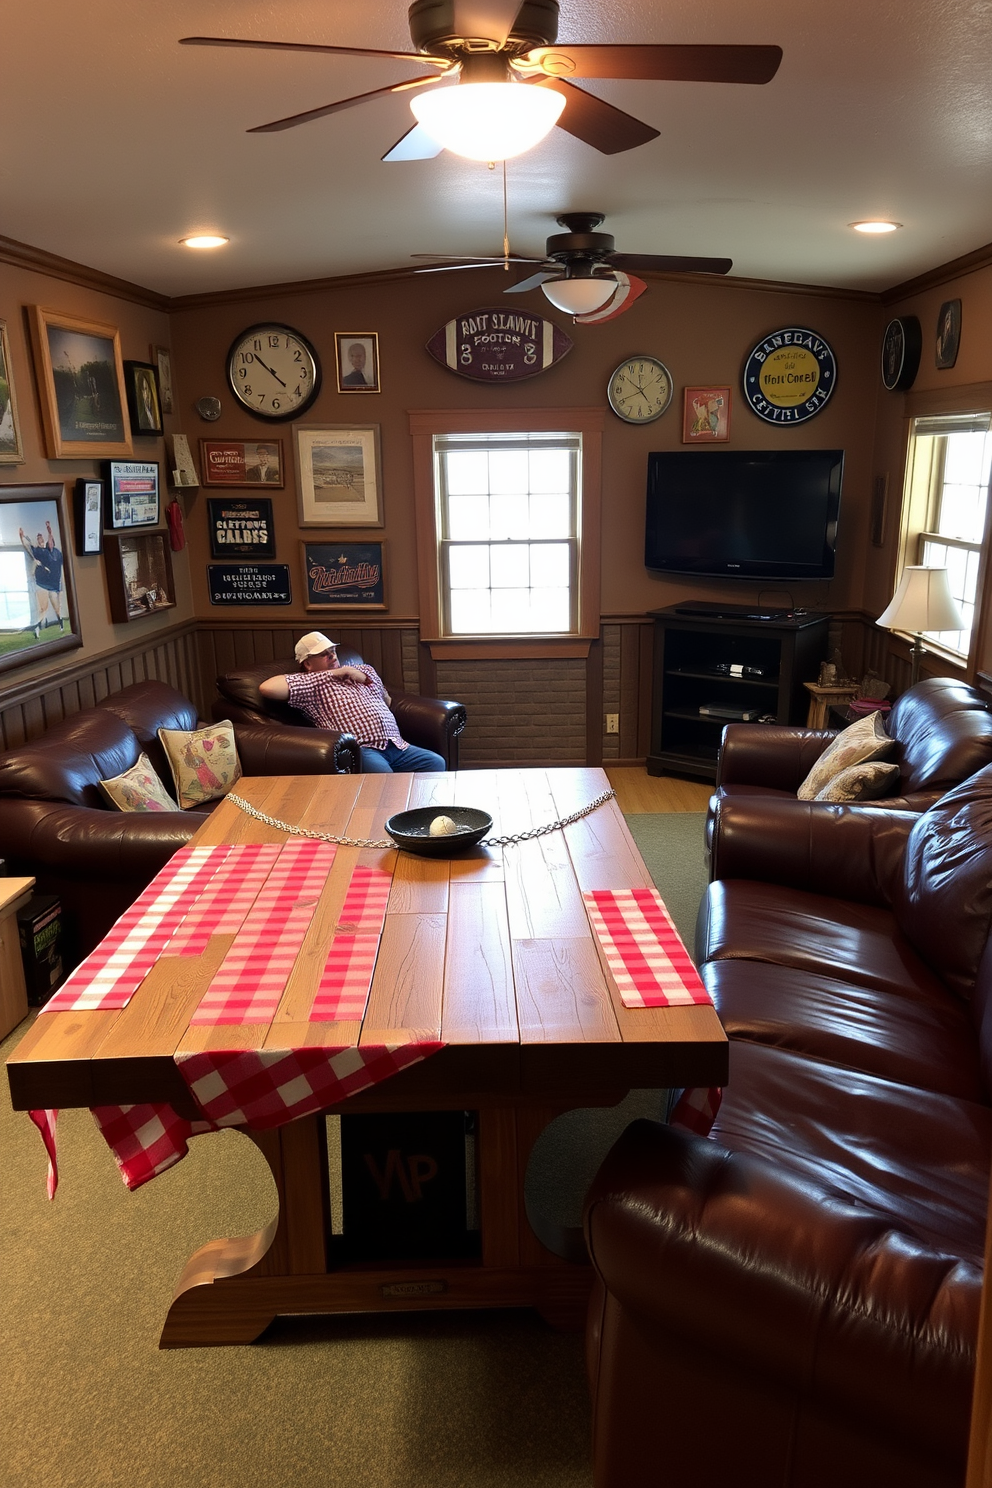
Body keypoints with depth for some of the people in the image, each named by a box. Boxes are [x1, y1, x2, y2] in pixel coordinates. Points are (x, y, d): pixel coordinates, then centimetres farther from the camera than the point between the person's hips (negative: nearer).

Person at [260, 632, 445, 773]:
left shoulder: (363, 670, 28)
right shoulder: (309, 683, 8)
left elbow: (387, 702, 37)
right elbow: (267, 688, -10)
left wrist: (363, 678, 14)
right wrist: (330, 674, 0)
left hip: (396, 745, 7)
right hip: (360, 749, -6)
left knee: (436, 763, -17)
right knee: (385, 779, -36)